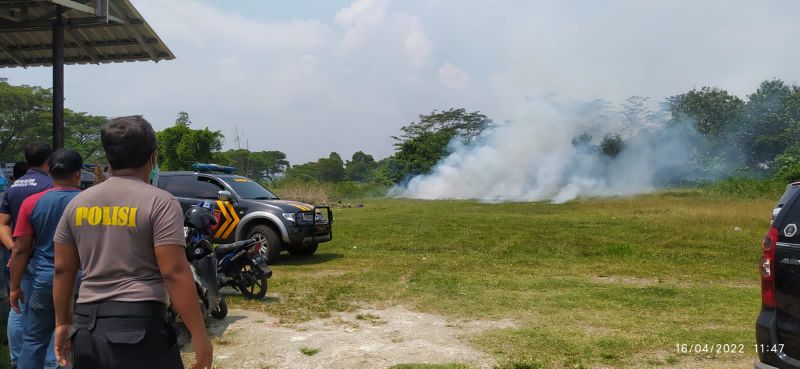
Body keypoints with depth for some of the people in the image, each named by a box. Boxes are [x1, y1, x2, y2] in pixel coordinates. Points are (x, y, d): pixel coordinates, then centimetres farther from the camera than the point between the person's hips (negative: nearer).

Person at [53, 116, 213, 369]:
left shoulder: (78, 203, 9)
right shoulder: (160, 203, -9)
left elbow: (62, 269, 12)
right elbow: (175, 273, -15)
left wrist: (63, 322, 23)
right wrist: (199, 334, -11)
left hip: (86, 328, 6)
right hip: (138, 328, -6)